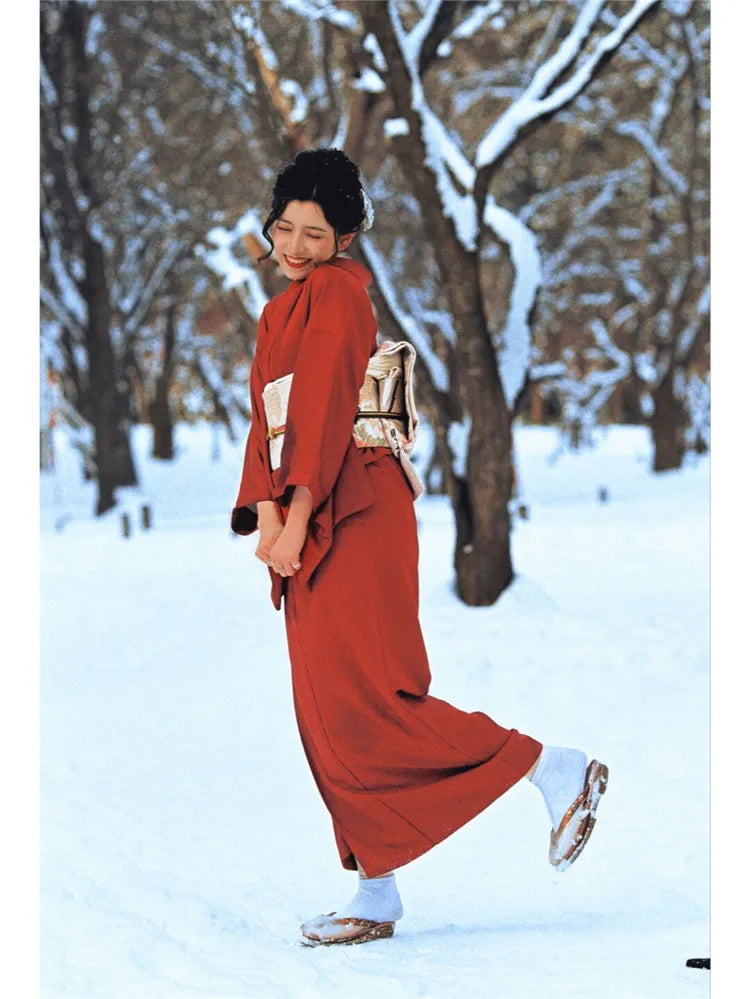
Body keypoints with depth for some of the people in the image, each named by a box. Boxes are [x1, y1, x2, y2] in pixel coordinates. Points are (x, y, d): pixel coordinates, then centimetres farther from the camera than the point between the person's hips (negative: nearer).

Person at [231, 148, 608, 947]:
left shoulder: (335, 292, -6)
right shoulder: (281, 312, 21)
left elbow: (325, 409, -15)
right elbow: (266, 421, 14)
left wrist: (298, 518, -19)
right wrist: (265, 516, 0)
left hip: (352, 518, -9)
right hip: (306, 529, 9)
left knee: (358, 697, -15)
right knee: (327, 715, 6)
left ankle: (559, 770, -10)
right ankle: (376, 896, 9)